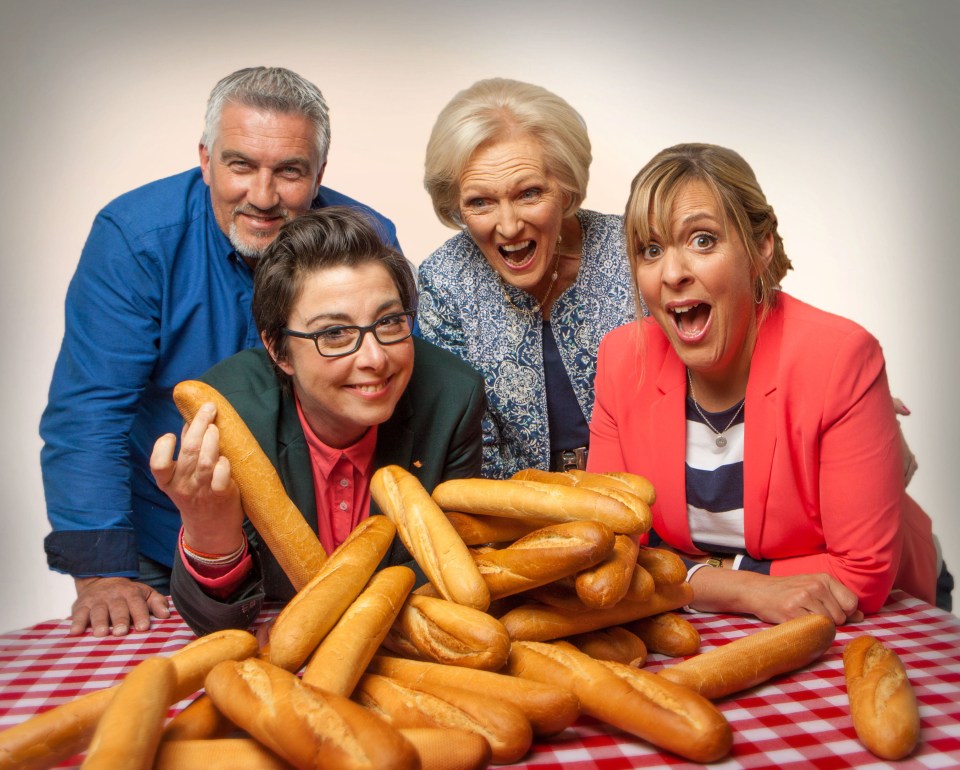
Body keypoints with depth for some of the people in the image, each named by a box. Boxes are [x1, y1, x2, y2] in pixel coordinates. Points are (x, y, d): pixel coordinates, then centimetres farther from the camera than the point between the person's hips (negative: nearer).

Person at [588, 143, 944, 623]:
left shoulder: (840, 357, -21)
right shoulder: (622, 358, -11)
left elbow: (864, 575, -16)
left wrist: (701, 573, -19)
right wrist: (746, 589, -21)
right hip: (711, 628, 2)